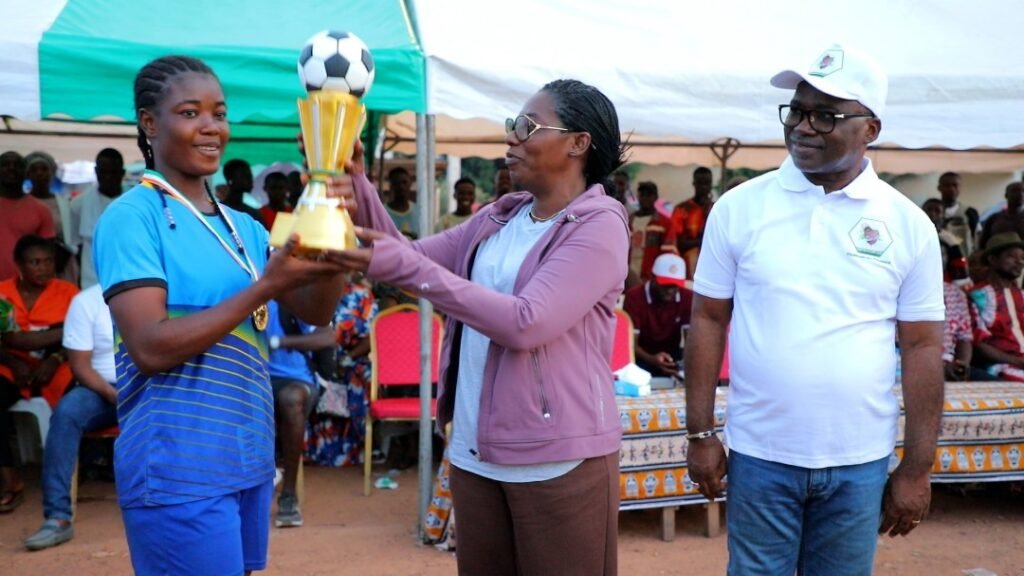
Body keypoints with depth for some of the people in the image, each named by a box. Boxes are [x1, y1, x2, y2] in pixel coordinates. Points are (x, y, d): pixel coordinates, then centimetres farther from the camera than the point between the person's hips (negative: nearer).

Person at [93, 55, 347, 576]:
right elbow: (150, 348, -20)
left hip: (249, 462, 7)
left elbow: (315, 311, 3)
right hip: (180, 471, -7)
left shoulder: (243, 227, 11)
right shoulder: (132, 216, -10)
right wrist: (263, 287, -23)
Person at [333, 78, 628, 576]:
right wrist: (352, 181, -4)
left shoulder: (599, 225, -12)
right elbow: (410, 257, 10)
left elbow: (526, 323, -23)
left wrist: (408, 268, -24)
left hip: (557, 457, -7)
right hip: (475, 451, 7)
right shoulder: (499, 217, 11)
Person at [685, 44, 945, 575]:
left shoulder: (908, 224, -2)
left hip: (860, 463, 1)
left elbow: (922, 346, 1)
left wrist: (918, 467, 0)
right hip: (760, 455, 0)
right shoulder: (740, 207, -4)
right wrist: (700, 434, -1)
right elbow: (708, 320, 1)